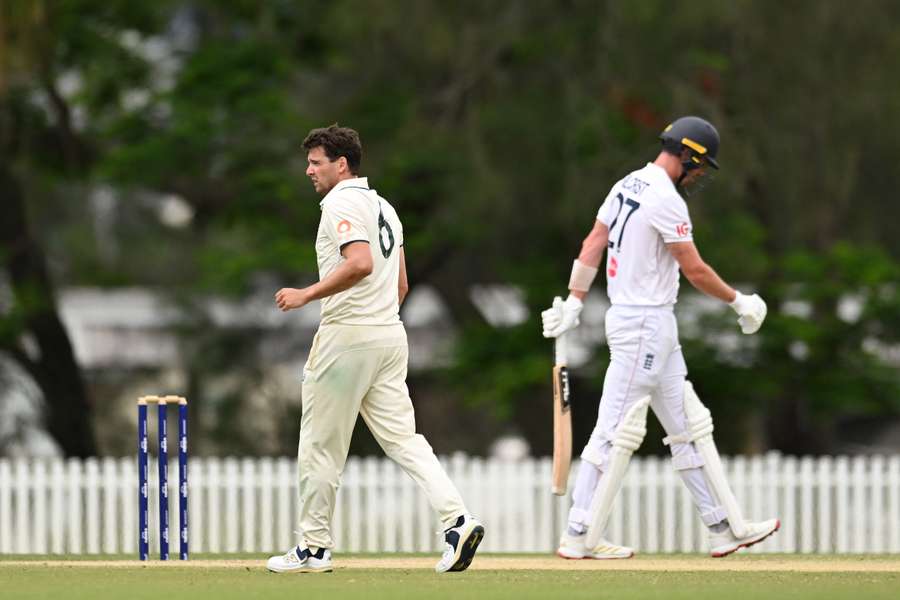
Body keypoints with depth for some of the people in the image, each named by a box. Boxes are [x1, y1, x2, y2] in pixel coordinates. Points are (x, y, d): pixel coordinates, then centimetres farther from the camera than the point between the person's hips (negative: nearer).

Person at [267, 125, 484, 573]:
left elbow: (360, 264, -26)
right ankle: (457, 519, -14)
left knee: (321, 444, 1)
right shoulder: (383, 207, 19)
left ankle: (313, 547, 7)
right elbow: (400, 284, 21)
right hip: (390, 333, 9)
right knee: (402, 437, 3)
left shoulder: (342, 204, -10)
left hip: (347, 334, -9)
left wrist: (307, 295, -19)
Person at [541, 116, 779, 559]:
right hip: (645, 325, -11)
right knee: (616, 430, -7)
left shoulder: (627, 186, 11)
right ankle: (579, 537, -4)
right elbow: (695, 271, -15)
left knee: (688, 426, 12)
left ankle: (724, 527, 15)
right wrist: (739, 303, -2)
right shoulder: (666, 200, -18)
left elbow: (593, 244, 11)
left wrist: (573, 304, 11)